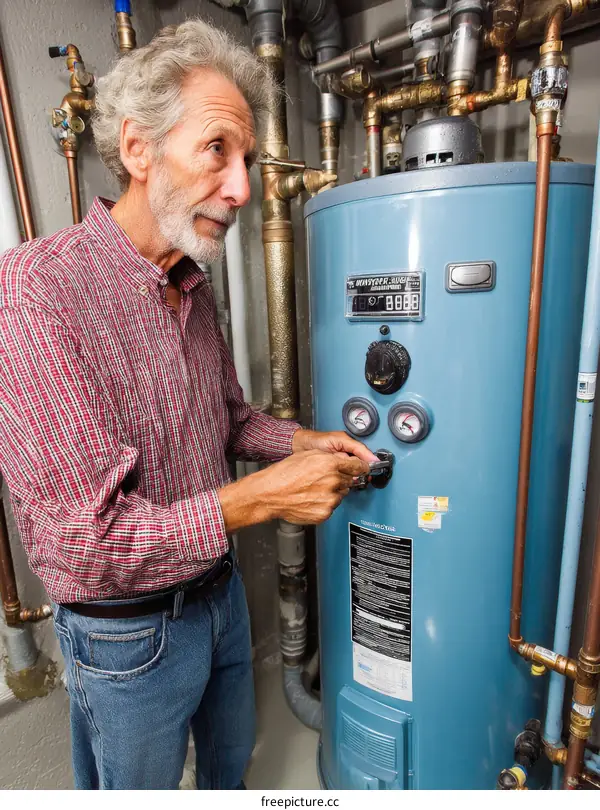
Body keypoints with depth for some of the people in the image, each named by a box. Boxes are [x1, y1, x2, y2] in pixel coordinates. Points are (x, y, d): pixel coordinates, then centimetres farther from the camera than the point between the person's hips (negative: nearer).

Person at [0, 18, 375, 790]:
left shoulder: (193, 292, 0)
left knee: (231, 752, 33)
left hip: (218, 592, 7)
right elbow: (80, 540, -29)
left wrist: (302, 443, -5)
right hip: (127, 633, -6)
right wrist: (262, 496, -27)